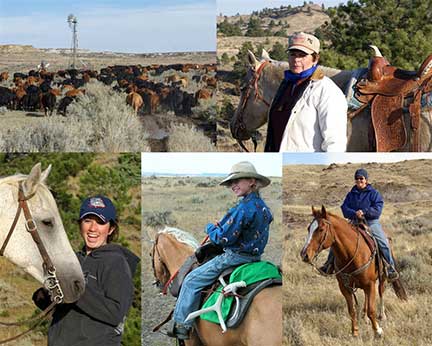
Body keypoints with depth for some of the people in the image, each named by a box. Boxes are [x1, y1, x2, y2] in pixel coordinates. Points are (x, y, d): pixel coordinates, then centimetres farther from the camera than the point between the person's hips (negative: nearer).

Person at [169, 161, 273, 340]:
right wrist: (222, 226, 11)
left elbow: (223, 238, -23)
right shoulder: (262, 206, 7)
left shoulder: (243, 208, -23)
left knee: (192, 280, -1)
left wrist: (211, 228, -2)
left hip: (236, 256, -10)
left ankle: (181, 325, 2)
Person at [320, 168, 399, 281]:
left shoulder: (374, 193, 3)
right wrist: (355, 214, -18)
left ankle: (391, 267, -16)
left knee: (383, 242, -23)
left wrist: (364, 212, -23)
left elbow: (377, 209, -8)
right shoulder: (351, 194, 13)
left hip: (371, 222, -3)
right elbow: (344, 208, 2)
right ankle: (330, 263, 3)